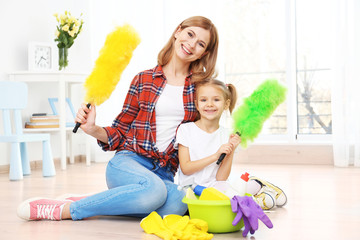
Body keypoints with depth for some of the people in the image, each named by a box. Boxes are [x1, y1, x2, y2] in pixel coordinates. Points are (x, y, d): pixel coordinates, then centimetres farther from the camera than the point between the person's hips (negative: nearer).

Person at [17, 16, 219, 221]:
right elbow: (121, 131, 10)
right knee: (154, 189, -39)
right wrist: (92, 129, -6)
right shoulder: (144, 80, 8)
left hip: (164, 172, 2)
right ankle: (63, 208, -21)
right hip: (129, 160, -2)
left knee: (178, 203, -36)